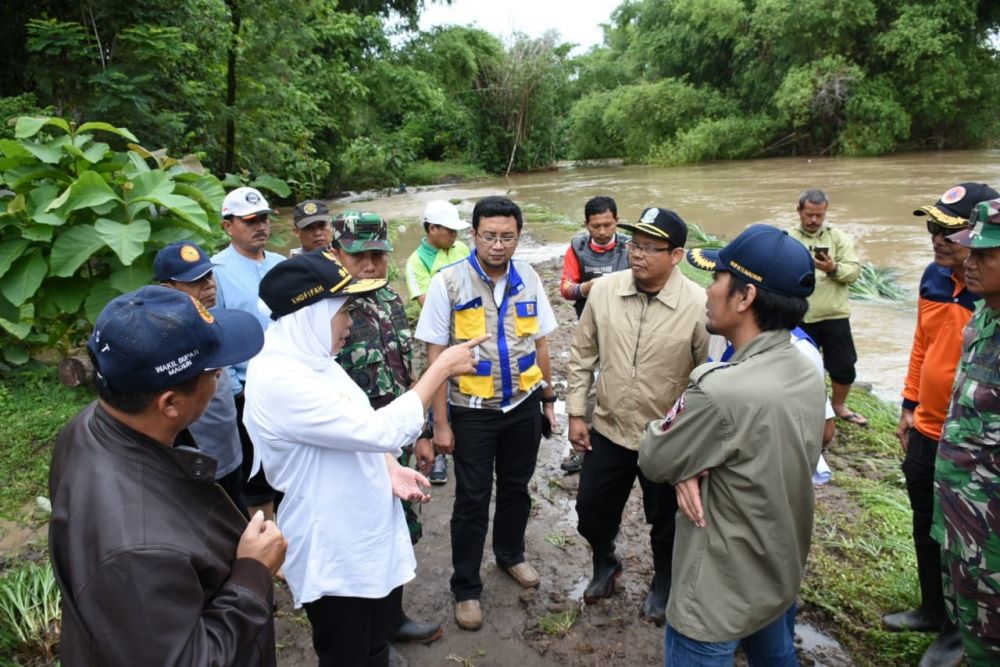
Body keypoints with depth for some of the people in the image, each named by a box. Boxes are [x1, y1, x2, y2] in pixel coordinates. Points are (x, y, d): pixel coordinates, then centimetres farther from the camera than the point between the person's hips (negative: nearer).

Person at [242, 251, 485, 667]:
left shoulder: (313, 361, 1)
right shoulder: (279, 380, -29)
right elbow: (382, 429, -29)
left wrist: (391, 469, -5)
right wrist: (442, 366, -20)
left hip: (367, 534, 9)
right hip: (333, 554, -8)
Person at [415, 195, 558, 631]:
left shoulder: (528, 279, -2)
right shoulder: (448, 282, -14)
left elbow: (540, 343, 7)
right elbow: (435, 355, -12)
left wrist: (548, 398, 10)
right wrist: (441, 423, -12)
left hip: (523, 405, 4)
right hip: (472, 411, -4)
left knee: (516, 488, 20)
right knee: (472, 500, 8)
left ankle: (510, 555, 46)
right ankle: (466, 588, 27)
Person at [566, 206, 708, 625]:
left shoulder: (699, 305, -19)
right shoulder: (604, 290, -9)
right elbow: (582, 356, 2)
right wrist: (575, 413, 2)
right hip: (608, 431, 3)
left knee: (666, 522, 19)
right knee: (591, 510, 17)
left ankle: (663, 583, 49)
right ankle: (605, 564, 50)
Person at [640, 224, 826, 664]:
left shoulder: (722, 391, -34)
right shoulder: (808, 374, -6)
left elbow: (653, 460, -19)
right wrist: (692, 469, -14)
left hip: (719, 595, -7)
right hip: (782, 575, 8)